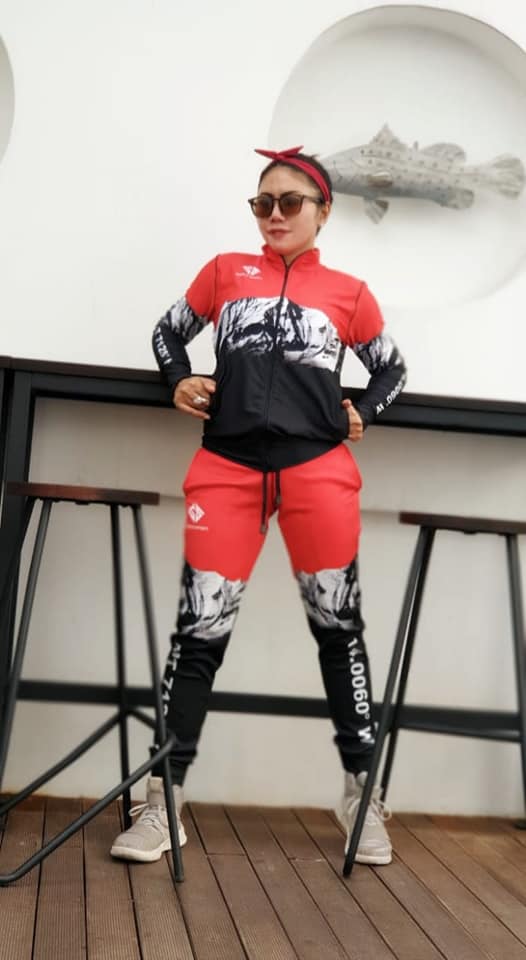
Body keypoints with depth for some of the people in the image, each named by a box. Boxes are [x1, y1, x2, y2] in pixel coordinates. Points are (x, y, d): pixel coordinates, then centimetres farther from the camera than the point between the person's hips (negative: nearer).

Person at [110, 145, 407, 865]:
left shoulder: (350, 293, 12)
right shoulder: (225, 271, 14)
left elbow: (391, 368, 24)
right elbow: (169, 333, 24)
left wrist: (362, 416, 7)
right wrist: (180, 383, 6)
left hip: (317, 467, 0)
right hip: (227, 465, 0)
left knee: (338, 625, 5)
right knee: (200, 629, -3)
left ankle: (361, 792, 20)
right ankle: (163, 800, 6)